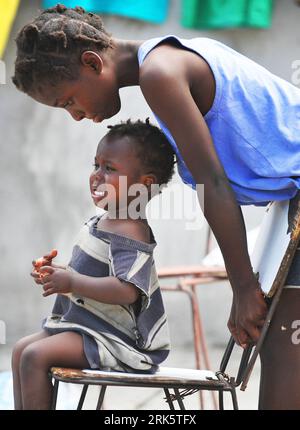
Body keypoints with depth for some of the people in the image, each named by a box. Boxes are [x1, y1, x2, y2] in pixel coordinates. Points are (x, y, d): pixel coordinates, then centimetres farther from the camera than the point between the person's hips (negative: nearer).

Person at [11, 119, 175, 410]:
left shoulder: (129, 233, -23)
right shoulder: (100, 222, 10)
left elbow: (126, 290, -36)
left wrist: (71, 282, -28)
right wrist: (56, 273, 3)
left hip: (115, 338, -11)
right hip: (82, 322, 11)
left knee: (35, 356, -21)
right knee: (21, 349, 14)